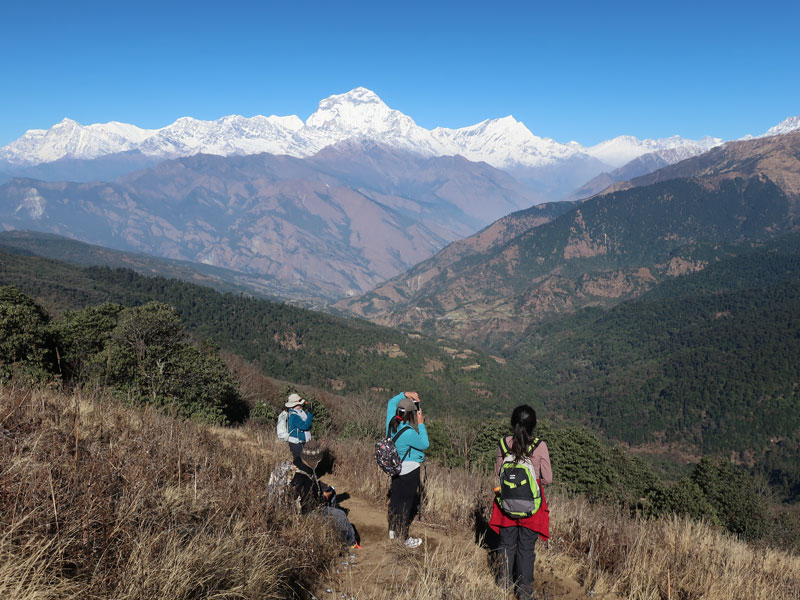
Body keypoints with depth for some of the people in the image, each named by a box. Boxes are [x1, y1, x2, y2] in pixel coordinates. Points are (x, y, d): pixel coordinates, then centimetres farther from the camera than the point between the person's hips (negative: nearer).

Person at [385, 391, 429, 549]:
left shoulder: (391, 423, -8)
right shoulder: (409, 432, -30)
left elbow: (391, 402, 10)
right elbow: (425, 444, -14)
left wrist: (404, 394, -3)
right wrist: (421, 424, -12)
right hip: (409, 470, -8)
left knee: (395, 498, 20)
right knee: (407, 502, 5)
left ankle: (393, 531, 36)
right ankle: (405, 538, 16)